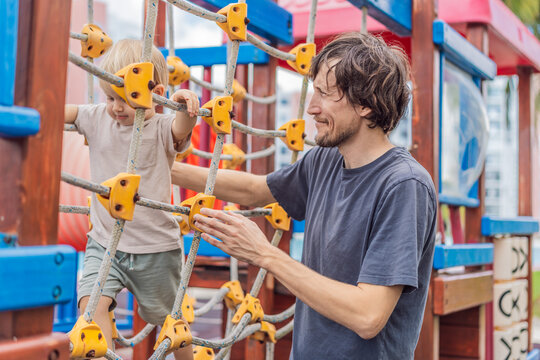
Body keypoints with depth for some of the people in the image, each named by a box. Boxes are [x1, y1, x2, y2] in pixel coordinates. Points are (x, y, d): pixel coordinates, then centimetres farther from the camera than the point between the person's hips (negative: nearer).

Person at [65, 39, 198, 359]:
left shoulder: (164, 129, -12)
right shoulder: (99, 118, 0)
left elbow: (182, 127, -32)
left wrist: (186, 106, -52)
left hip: (156, 248, -3)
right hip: (105, 243, 3)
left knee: (169, 319, 15)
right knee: (92, 303, -20)